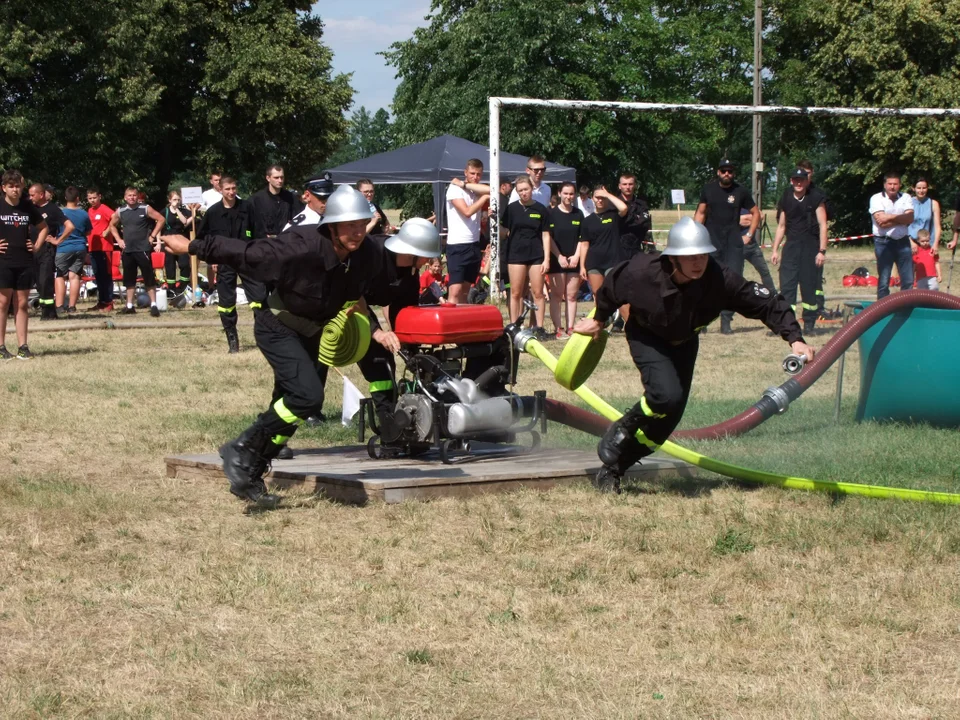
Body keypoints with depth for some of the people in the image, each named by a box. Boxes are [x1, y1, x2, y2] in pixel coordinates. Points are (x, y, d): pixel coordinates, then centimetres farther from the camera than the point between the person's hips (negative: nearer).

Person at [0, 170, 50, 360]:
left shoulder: (28, 207, 6)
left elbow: (44, 228, 20)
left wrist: (37, 245, 6)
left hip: (25, 262, 3)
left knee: (22, 304, 6)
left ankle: (23, 346, 9)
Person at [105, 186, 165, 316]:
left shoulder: (145, 209, -3)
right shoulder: (120, 212, 7)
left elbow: (160, 219, -1)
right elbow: (112, 225, 22)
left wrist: (152, 236, -5)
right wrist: (119, 240, 10)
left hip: (143, 249, -4)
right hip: (127, 250, 4)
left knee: (149, 278, -5)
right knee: (129, 279, 9)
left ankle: (154, 305, -3)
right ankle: (129, 306, 16)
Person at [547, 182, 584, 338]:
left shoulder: (578, 214, 10)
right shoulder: (552, 214, -1)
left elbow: (582, 238, 9)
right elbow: (549, 237, -5)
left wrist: (576, 256, -5)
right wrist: (559, 257, -12)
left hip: (574, 260, 3)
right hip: (557, 260, -3)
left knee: (571, 296, 3)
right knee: (557, 295, -4)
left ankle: (570, 328, 5)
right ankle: (559, 329, -4)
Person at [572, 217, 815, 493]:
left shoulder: (720, 280, -33)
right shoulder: (641, 272, -35)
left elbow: (767, 303, -28)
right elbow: (610, 288, -12)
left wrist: (794, 338, -42)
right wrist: (599, 319, 6)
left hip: (684, 343, 4)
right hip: (646, 337, -4)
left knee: (670, 415, 2)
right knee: (667, 394, -29)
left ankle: (613, 468, 19)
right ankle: (621, 431, 0)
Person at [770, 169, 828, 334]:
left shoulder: (816, 199, 1)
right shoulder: (786, 201, 12)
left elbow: (822, 225, -2)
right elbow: (781, 226, 18)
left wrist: (822, 250, -9)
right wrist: (775, 250, 11)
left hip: (810, 247, -3)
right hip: (791, 246, 3)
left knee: (809, 286, -1)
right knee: (787, 284, -5)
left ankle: (809, 324, 7)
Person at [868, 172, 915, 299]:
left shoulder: (906, 198, 8)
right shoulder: (877, 199, -2)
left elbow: (910, 218, -7)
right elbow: (881, 222, -14)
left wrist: (890, 218, -16)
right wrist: (901, 218, -9)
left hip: (903, 242, 3)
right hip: (884, 242, -3)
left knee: (908, 281, 3)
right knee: (883, 281, -1)